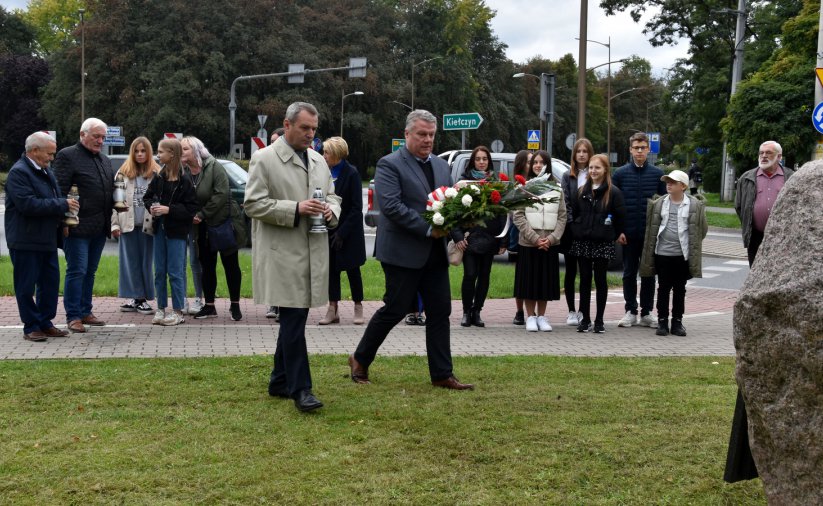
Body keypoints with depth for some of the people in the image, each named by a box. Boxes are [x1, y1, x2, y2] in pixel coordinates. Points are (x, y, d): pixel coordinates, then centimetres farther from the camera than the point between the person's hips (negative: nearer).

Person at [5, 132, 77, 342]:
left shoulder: (45, 171, 15)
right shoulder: (18, 172, -14)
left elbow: (55, 199, 27)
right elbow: (28, 204, -24)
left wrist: (66, 204, 7)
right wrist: (62, 205, -20)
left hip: (47, 239, 9)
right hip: (26, 241, -9)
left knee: (50, 283, 11)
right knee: (26, 286, 1)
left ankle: (45, 323, 21)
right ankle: (31, 327, 9)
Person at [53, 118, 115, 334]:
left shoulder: (105, 160, 18)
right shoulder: (67, 156, -5)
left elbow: (110, 191, 20)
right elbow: (60, 191, -11)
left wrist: (111, 221, 8)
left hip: (99, 228, 7)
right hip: (78, 227, -7)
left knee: (90, 272, 12)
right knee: (77, 271, -4)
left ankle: (85, 311, 20)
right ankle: (73, 316, 1)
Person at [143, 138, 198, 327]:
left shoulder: (184, 181, -11)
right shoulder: (158, 178, 4)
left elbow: (191, 208, -13)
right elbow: (147, 197, 16)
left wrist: (169, 209, -19)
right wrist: (151, 206, -4)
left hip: (177, 231, -6)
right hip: (160, 229, 6)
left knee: (175, 272, -1)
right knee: (159, 271, 10)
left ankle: (178, 311, 8)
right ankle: (161, 309, 20)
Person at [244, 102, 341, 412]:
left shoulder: (318, 161, 15)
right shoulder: (264, 159, -5)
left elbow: (333, 197, 22)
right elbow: (253, 204, -10)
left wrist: (330, 210, -2)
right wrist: (295, 209, -19)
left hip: (313, 253, 7)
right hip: (283, 253, -7)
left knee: (292, 320, 14)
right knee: (294, 320, -9)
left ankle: (280, 382, 25)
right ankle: (300, 389, -4)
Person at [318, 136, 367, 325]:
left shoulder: (351, 174, -11)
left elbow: (357, 207, -12)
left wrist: (342, 232, -15)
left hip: (348, 232, -5)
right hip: (329, 230, 5)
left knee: (352, 269, 5)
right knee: (331, 269, 7)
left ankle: (358, 308, 17)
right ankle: (332, 310, 13)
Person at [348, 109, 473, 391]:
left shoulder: (441, 166, 15)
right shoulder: (390, 165, -8)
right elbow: (391, 206, -19)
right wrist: (428, 229, -20)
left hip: (435, 253, 7)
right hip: (403, 252, -7)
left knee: (440, 312, 5)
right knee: (395, 309, -1)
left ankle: (442, 374, 12)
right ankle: (360, 360, 18)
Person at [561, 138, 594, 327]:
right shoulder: (568, 177, 5)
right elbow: (565, 203, -1)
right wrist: (572, 224, -11)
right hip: (571, 231, 0)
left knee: (587, 271, 5)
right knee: (571, 271, 5)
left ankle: (583, 311, 14)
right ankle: (572, 311, 12)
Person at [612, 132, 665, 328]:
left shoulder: (657, 174, 3)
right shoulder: (620, 174, 2)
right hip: (629, 233, 0)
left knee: (649, 274, 6)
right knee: (629, 273, 6)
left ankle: (646, 312, 14)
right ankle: (631, 311, 15)